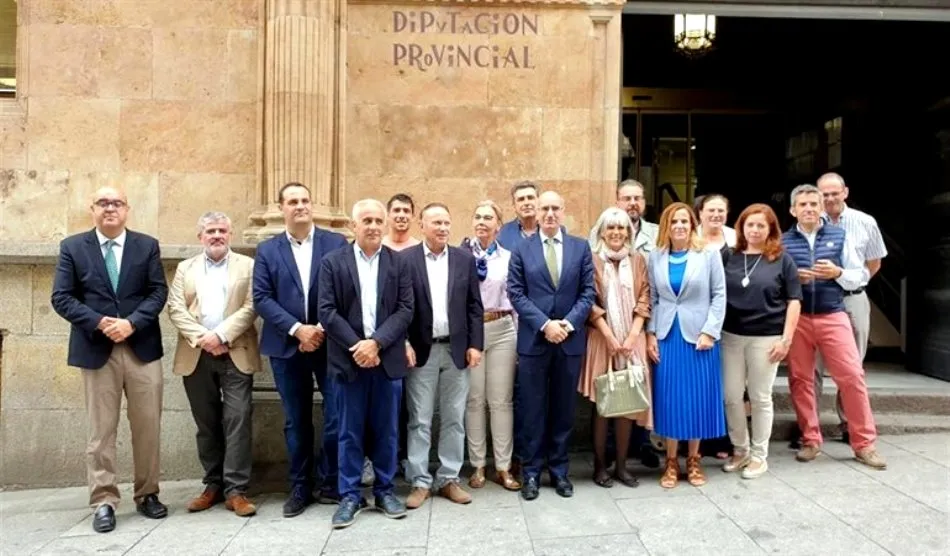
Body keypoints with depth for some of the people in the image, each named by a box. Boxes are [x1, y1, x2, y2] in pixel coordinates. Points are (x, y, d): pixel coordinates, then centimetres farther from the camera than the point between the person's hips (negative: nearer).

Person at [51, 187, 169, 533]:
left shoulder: (147, 245, 8)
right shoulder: (72, 247, 6)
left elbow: (158, 292, 1)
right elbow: (61, 298, 0)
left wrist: (131, 322, -14)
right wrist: (99, 323, -14)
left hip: (142, 347, 1)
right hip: (96, 350, -1)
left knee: (148, 427, 6)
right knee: (101, 430, 4)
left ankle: (147, 494, 20)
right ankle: (104, 502, 14)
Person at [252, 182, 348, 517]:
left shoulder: (337, 243, 2)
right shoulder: (267, 250, 6)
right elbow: (261, 299, -2)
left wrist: (323, 329, -12)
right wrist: (297, 329, -13)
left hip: (330, 343, -1)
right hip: (287, 347, 1)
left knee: (339, 415, -1)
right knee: (296, 421, 10)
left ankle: (331, 484, 18)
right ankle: (300, 488, 23)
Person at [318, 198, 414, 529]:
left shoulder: (399, 263, 5)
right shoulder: (333, 262, 2)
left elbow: (405, 310, -2)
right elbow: (327, 311, -4)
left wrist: (376, 342, -14)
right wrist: (357, 346, -13)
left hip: (388, 359, 1)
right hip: (349, 359, -1)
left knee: (386, 430, 10)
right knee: (350, 432, 7)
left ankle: (384, 490, 24)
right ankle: (349, 495, 18)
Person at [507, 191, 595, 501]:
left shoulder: (581, 247, 6)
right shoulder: (522, 249, 3)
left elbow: (588, 292, 2)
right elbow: (516, 294, -4)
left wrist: (568, 324, -12)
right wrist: (545, 324, -14)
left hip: (571, 340, 1)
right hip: (533, 340, -1)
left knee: (564, 409, 10)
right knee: (533, 410, 6)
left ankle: (559, 470, 24)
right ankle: (532, 472, 18)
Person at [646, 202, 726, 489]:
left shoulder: (709, 254, -1)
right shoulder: (656, 257, 4)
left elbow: (719, 295, -2)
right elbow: (652, 298, 5)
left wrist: (709, 331, -9)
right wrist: (650, 333, -2)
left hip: (699, 335, -1)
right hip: (666, 336, 1)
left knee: (697, 398, 5)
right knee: (669, 399, 4)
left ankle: (693, 460, 21)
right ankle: (671, 462, 17)